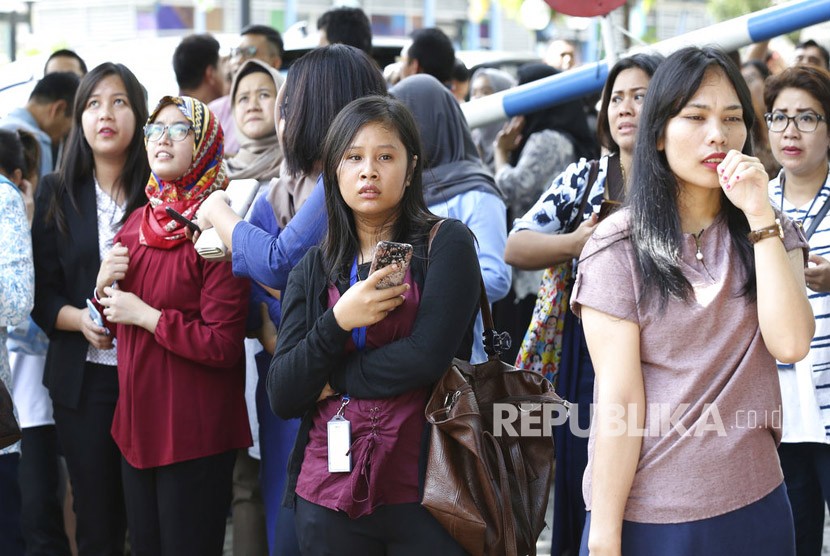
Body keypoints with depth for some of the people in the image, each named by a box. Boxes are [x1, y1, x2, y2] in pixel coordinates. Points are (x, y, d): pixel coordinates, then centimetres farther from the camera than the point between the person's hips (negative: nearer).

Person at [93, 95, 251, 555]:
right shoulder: (136, 224, 10)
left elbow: (223, 345, -21)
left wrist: (146, 315, -15)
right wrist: (104, 287, -1)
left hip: (195, 433, -7)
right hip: (137, 422, 7)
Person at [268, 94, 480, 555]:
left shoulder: (446, 244, -1)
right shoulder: (313, 269, 9)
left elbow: (428, 355, -14)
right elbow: (281, 396, 1)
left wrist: (332, 381, -4)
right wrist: (337, 322, -13)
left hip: (423, 490, -3)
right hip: (328, 494, 3)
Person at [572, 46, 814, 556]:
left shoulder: (770, 234, 5)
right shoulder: (619, 246, -7)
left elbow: (790, 343, -12)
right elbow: (617, 397, -10)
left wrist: (760, 216, -14)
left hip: (753, 505, 4)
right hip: (645, 513, -3)